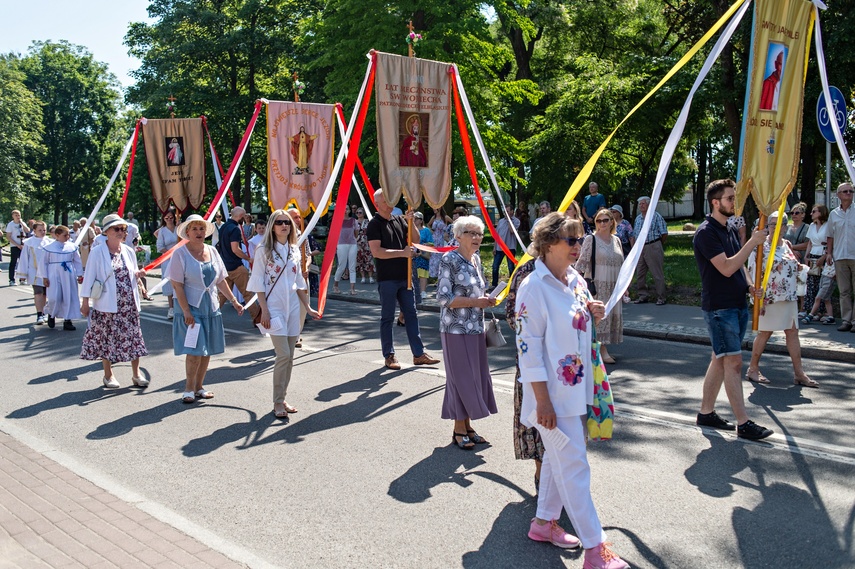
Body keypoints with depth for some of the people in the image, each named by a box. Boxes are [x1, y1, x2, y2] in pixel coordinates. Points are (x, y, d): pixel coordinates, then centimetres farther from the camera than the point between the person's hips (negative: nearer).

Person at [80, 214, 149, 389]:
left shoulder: (129, 251, 9)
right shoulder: (97, 253, -5)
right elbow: (89, 277, -4)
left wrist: (138, 274, -5)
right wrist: (85, 302, -6)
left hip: (129, 303, 4)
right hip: (107, 304, -4)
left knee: (133, 337, 5)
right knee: (107, 338, 4)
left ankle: (136, 374, 15)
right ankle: (108, 375, 19)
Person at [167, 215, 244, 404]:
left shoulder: (212, 251, 8)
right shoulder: (180, 253, -7)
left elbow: (221, 280, 14)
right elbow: (177, 285, -11)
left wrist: (233, 301, 9)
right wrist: (186, 310, -17)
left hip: (211, 307, 5)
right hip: (191, 308, -5)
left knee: (207, 350, 9)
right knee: (194, 351, -7)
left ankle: (199, 386, 21)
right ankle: (189, 388, 8)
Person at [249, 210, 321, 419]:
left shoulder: (295, 250, 12)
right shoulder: (264, 251, -3)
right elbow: (258, 282, -5)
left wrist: (307, 307, 15)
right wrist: (264, 310, -12)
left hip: (293, 307, 5)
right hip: (274, 308, -5)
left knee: (289, 357, 7)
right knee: (283, 355, -12)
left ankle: (282, 399, 18)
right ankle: (277, 403, -1)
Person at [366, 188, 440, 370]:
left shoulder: (399, 220, 11)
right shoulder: (375, 224, -6)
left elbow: (416, 240, 9)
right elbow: (376, 251, -16)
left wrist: (411, 222, -7)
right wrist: (402, 252, -17)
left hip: (404, 277, 6)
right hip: (387, 279, -6)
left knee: (411, 314, 8)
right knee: (387, 317, 3)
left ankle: (419, 354, 13)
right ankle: (389, 356, 12)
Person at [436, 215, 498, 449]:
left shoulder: (476, 259, 11)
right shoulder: (450, 259, -12)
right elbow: (443, 298, -16)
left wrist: (485, 299, 1)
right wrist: (475, 301, -19)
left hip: (476, 328, 8)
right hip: (456, 330, -7)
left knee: (475, 376, 10)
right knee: (461, 377, -2)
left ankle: (467, 426, 22)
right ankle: (459, 431, 10)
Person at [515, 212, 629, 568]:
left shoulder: (577, 281, 6)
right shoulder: (534, 287, -17)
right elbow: (528, 346, -19)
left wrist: (594, 315, -5)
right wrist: (543, 401, -20)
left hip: (577, 388, 8)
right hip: (553, 392, -8)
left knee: (557, 457, 19)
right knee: (574, 465, -2)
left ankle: (544, 522, 35)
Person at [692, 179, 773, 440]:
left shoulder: (729, 230, 15)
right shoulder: (706, 232, -14)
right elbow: (726, 268, -22)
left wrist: (749, 285, 4)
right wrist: (753, 242, -20)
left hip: (737, 304, 9)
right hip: (719, 307, -9)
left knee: (720, 360, 12)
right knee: (733, 362, -8)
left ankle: (706, 412, 21)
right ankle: (743, 423, -3)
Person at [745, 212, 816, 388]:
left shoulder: (787, 245, 13)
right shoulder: (760, 247, -9)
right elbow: (753, 272, -13)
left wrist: (799, 267, 7)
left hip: (789, 297, 7)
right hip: (769, 298, -7)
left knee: (793, 332, 5)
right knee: (764, 333, 1)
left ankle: (799, 372, 9)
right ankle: (753, 369, 14)